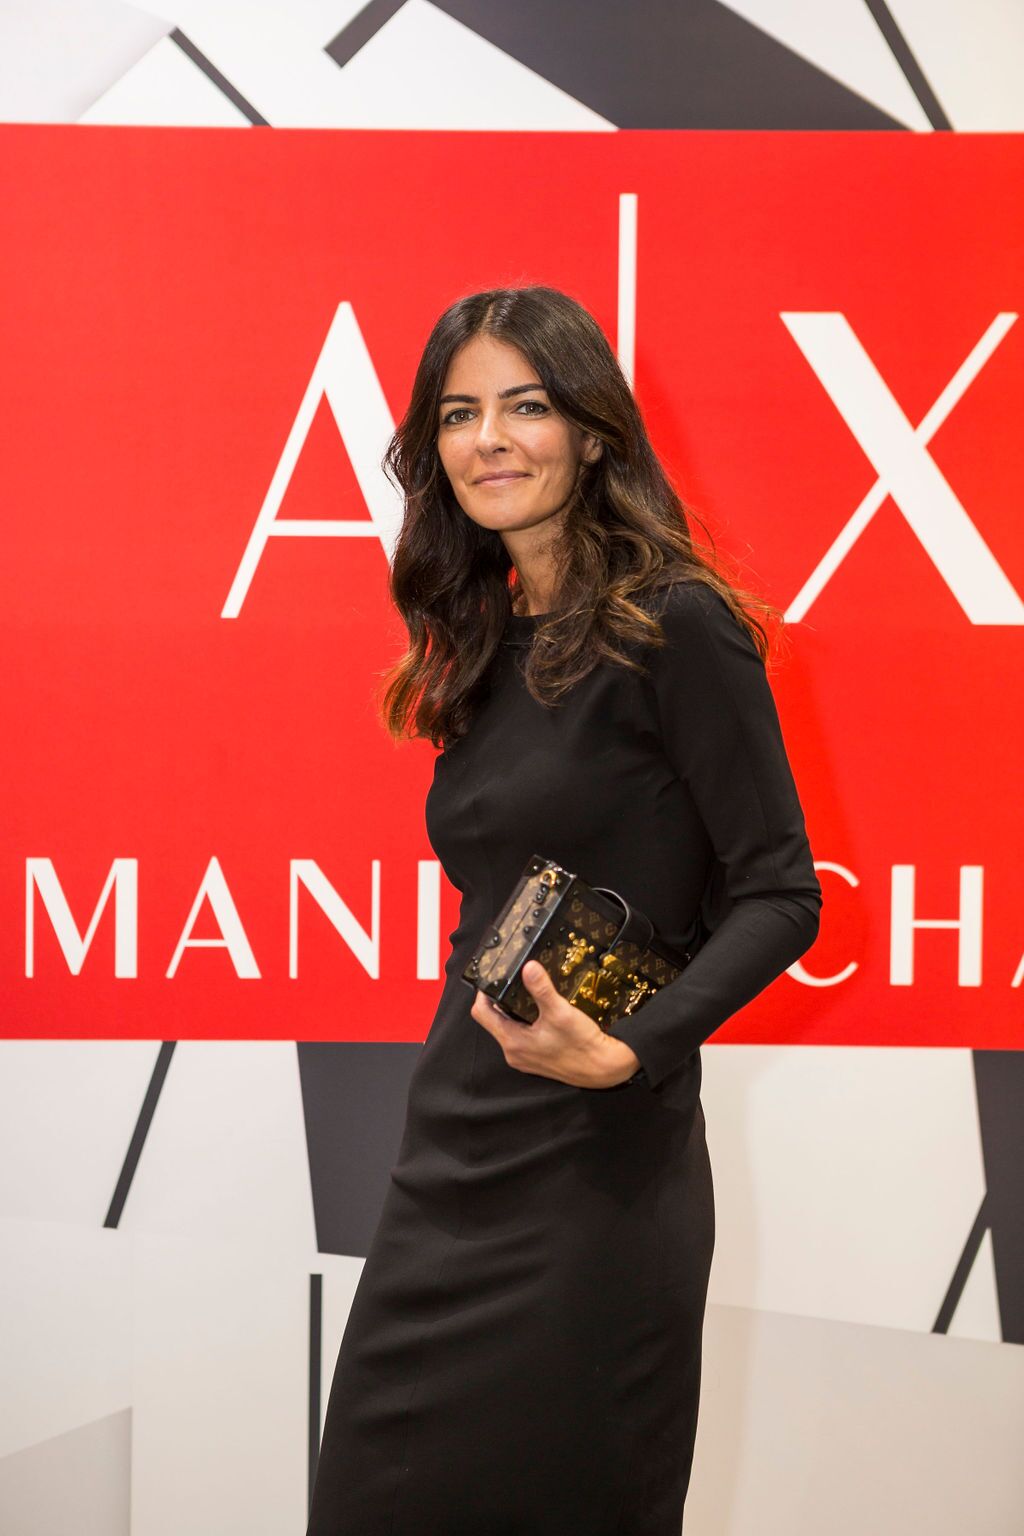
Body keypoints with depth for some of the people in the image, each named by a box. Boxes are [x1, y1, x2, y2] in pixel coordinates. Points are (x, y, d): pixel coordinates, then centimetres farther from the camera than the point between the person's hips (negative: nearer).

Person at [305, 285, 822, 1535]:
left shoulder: (676, 627, -11)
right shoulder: (487, 645, 12)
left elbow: (779, 895, -12)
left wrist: (631, 1051, -25)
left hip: (595, 1173, -7)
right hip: (452, 1152, 7)